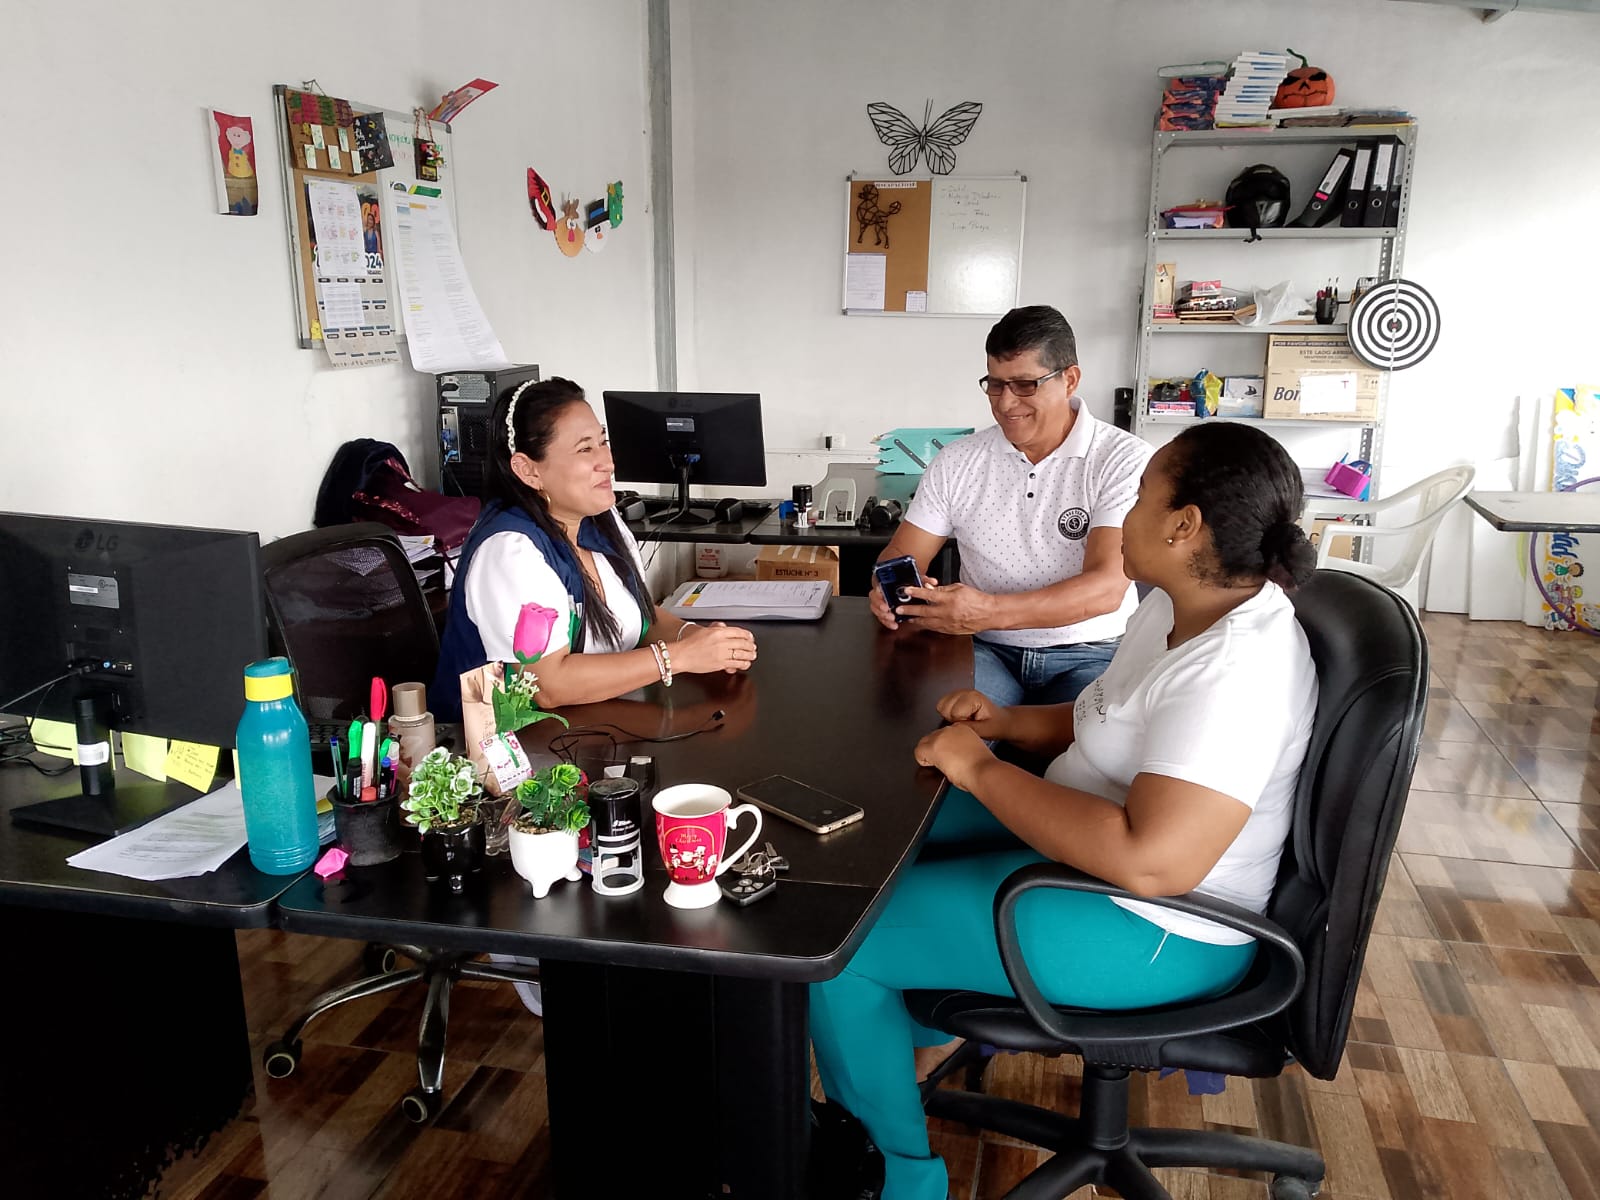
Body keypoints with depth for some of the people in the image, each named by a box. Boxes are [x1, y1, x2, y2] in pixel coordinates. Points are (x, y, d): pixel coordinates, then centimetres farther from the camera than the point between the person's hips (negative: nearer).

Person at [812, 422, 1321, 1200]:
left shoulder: (1234, 672, -30)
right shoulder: (1181, 607, 2)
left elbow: (1149, 862, -38)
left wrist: (982, 770, -29)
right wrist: (1005, 723, 0)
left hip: (1152, 932, -10)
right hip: (1088, 845, 10)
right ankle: (920, 1017, 37)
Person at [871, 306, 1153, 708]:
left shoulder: (1124, 460, -5)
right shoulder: (957, 461, 8)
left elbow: (1106, 588, -16)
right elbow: (902, 554, 11)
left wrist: (990, 611, -31)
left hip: (1089, 656, -2)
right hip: (986, 650, 2)